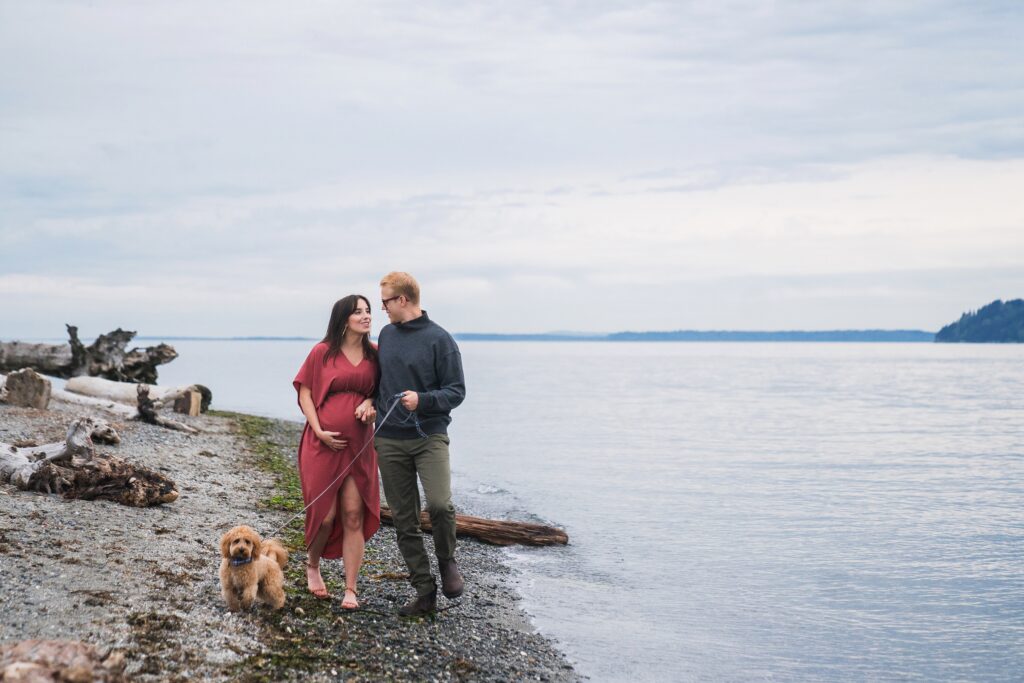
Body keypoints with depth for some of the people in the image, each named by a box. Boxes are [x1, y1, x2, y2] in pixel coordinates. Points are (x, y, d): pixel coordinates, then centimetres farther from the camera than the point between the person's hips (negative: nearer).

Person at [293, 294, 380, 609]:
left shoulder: (374, 355, 7)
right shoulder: (322, 352, -3)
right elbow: (304, 394, 1)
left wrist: (370, 403, -5)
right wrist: (319, 431, -10)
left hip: (359, 446, 3)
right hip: (323, 443, -3)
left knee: (354, 516, -2)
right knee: (325, 515, 1)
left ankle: (351, 590, 3)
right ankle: (312, 566, 31)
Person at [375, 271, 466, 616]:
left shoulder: (439, 339, -6)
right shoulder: (386, 335, 12)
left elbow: (456, 391, -6)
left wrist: (422, 400, -20)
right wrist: (371, 403, 8)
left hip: (429, 436, -5)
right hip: (389, 441, 5)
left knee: (439, 504, -23)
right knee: (404, 521, 5)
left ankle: (447, 561, 5)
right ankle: (424, 591, 13)